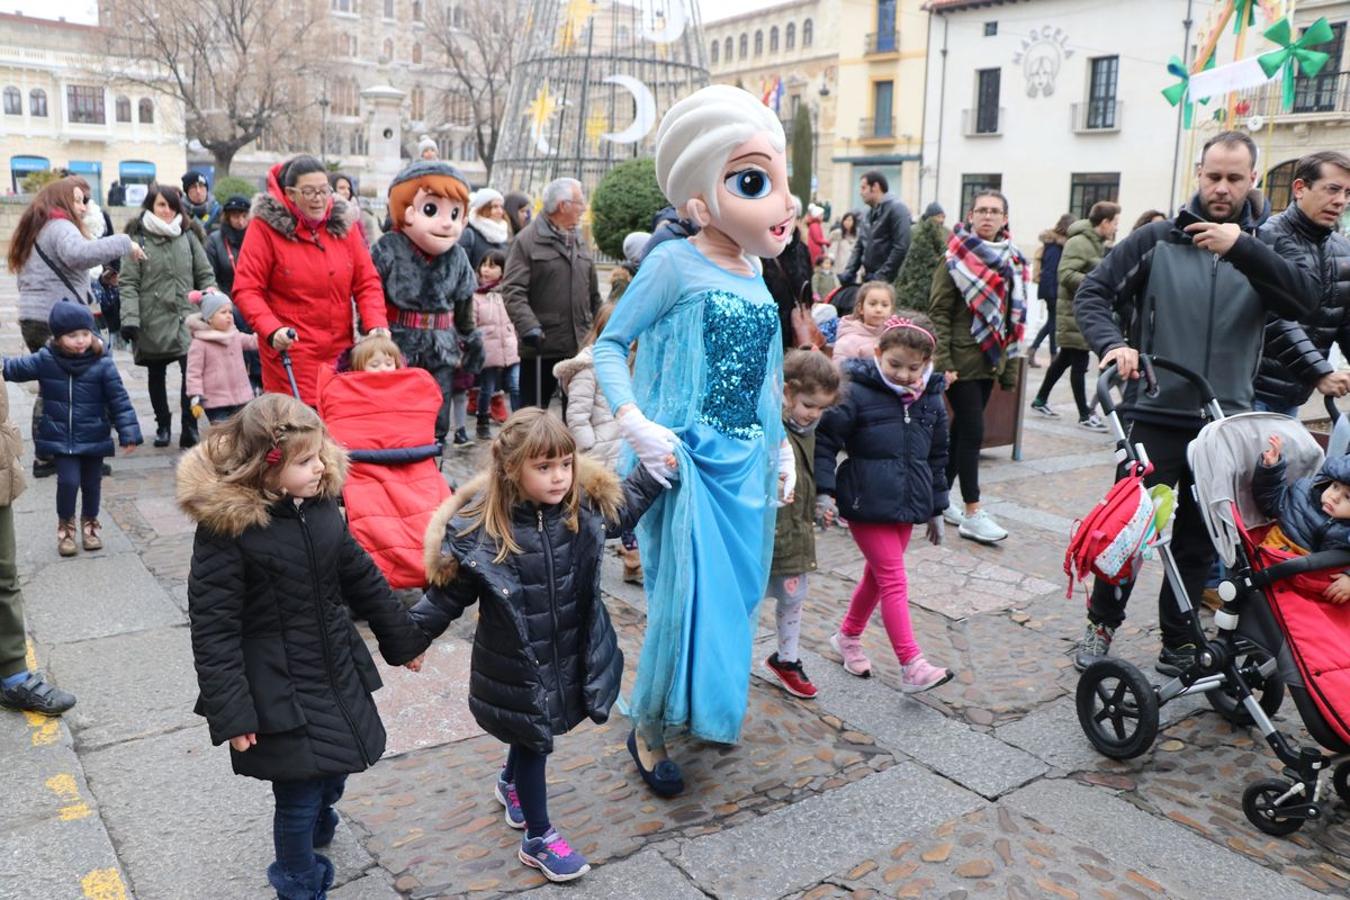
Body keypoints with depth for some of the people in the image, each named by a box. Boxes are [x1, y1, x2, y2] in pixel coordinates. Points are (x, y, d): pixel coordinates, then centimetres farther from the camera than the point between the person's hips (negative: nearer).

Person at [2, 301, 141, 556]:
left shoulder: (102, 364, -11)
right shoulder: (45, 361, -7)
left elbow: (119, 401, -10)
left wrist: (128, 433, -12)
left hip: (93, 438, 0)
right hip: (60, 438, 0)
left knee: (91, 483, 12)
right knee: (68, 481, -6)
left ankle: (90, 524, 36)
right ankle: (65, 526, 19)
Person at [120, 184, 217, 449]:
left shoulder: (188, 236, 7)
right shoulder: (137, 239, -1)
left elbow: (205, 275, 9)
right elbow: (129, 283, -4)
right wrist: (129, 319, -14)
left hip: (185, 316, 0)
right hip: (152, 319, 0)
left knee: (192, 370, -15)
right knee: (156, 375, 13)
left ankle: (189, 430, -8)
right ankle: (163, 425, 28)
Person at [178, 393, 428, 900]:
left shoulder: (320, 503, -2)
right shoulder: (225, 525, -20)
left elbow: (361, 577, 10)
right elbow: (213, 628, -17)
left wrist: (404, 638, 18)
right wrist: (231, 714, -17)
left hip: (339, 673, 6)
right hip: (279, 688, -6)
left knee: (332, 774, 19)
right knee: (299, 793, 4)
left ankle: (313, 830, 51)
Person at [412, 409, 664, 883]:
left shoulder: (585, 506, -12)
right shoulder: (479, 527, -25)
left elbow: (625, 505, 12)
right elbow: (448, 594, -13)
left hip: (572, 656, 5)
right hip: (516, 665, -5)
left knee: (533, 735, 27)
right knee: (533, 742, 11)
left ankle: (509, 783, 59)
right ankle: (538, 839, 33)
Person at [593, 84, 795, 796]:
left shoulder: (754, 271, 9)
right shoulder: (672, 264, -11)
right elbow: (610, 344, -7)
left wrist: (779, 445, 16)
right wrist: (633, 421, -20)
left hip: (746, 463, 7)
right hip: (687, 461, -7)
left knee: (735, 591, 14)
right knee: (686, 595, -5)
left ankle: (710, 707, 35)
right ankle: (648, 730, 16)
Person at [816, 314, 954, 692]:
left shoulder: (931, 399, 6)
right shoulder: (857, 393, -12)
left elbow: (937, 456, 15)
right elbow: (826, 439, -10)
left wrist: (937, 508, 18)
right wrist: (824, 490, -17)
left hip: (907, 505, 6)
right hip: (867, 505, -6)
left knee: (878, 575, 17)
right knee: (894, 582, -7)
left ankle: (848, 637, 37)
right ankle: (911, 666, -4)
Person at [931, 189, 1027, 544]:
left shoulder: (1012, 260, 12)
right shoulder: (956, 257, -6)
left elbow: (1013, 315, 16)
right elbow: (938, 312, -11)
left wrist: (1010, 365, 12)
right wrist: (942, 363, -18)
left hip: (989, 360, 6)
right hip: (962, 359, -6)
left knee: (962, 429, 12)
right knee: (972, 431, -7)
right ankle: (972, 514, 0)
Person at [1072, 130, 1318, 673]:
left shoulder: (1260, 251, 5)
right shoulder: (1157, 241, 1)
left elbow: (1303, 302, -11)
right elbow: (1093, 292, -1)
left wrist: (1241, 249, -25)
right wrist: (1112, 343, -21)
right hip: (1155, 416, -2)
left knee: (1199, 541, 11)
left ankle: (1178, 644, 25)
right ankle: (1101, 625, 21)